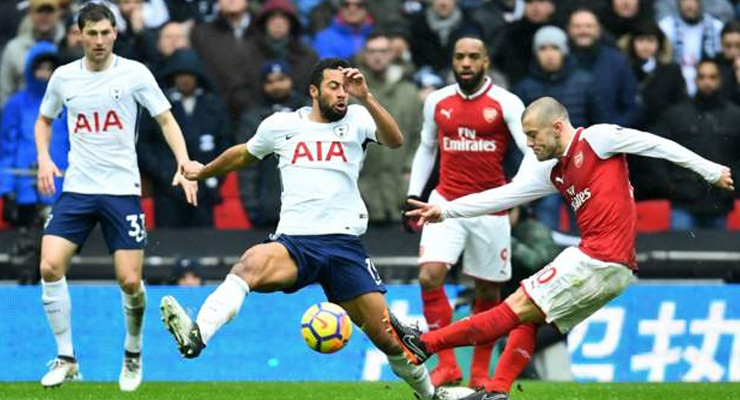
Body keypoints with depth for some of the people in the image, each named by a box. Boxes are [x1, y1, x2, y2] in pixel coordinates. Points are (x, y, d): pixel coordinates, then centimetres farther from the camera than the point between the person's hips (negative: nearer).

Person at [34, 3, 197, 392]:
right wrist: (44, 159, 3)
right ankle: (66, 359, -1)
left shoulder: (134, 73, -3)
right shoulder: (63, 77, 5)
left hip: (122, 189, -2)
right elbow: (44, 120, 21)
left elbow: (166, 120, 0)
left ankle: (133, 356, 20)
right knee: (50, 267, -14)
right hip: (76, 189, 2)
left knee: (130, 282, -7)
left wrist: (184, 166, -14)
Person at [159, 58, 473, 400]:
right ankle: (195, 336, -53)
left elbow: (395, 141, -14)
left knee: (386, 334, -1)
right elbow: (243, 154, 29)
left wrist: (366, 99, -26)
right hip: (294, 242, 0)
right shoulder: (281, 125, 10)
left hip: (346, 243, 0)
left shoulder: (357, 119, 6)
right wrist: (203, 172, 42)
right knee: (251, 262, -35)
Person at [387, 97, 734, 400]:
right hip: (596, 261, 9)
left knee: (521, 306, -7)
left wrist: (710, 171, -1)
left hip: (603, 261, -9)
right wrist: (445, 210, 14)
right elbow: (503, 196, 19)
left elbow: (656, 145, -1)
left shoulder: (596, 139, -3)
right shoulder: (552, 172, 19)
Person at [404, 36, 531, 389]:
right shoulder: (437, 102, 5)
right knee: (429, 277, -17)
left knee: (488, 291, 7)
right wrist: (413, 195, 12)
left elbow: (532, 146, -15)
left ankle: (480, 372, 22)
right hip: (447, 202, 2)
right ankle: (447, 365, -9)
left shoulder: (505, 103, -7)